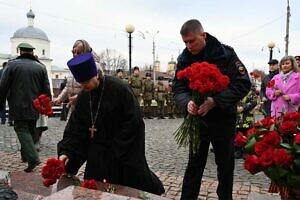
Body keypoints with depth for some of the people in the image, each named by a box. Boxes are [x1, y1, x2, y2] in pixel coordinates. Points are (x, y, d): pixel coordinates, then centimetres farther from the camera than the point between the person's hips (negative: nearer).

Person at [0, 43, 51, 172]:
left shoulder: (12, 64, -5)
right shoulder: (41, 67, 3)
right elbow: (46, 90, 1)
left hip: (18, 107, -3)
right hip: (34, 108, 4)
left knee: (22, 129, 0)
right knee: (31, 130, 18)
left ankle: (33, 158, -13)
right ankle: (26, 154, 32)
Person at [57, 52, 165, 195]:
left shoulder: (119, 89, -22)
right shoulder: (83, 97, -3)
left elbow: (132, 121, -19)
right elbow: (75, 128, -2)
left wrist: (117, 150, -15)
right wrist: (66, 151, -15)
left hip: (125, 150, -5)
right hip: (99, 152, 5)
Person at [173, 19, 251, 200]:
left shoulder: (225, 53, -12)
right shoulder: (184, 59, -3)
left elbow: (243, 84, -16)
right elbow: (178, 87, -3)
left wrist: (215, 101, -29)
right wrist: (187, 102, -26)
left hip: (223, 119, -2)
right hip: (198, 119, 2)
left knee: (226, 165, 15)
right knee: (194, 164, 11)